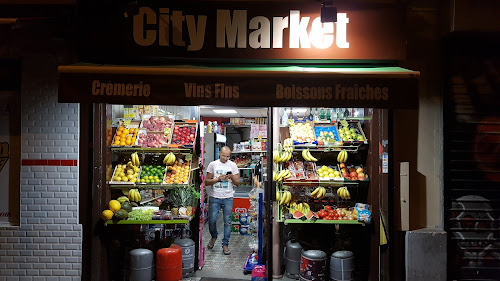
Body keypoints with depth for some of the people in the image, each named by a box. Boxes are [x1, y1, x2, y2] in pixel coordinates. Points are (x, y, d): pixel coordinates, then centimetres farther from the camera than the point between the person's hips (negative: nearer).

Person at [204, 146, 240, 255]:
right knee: (212, 220, 0)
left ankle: (225, 245, 12)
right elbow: (206, 182, 1)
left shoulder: (233, 165, 6)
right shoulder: (212, 164, 4)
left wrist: (232, 178, -15)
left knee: (227, 222, 1)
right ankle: (214, 236, 30)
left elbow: (237, 183, 6)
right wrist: (218, 179, -13)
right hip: (214, 197, 0)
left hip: (228, 198, 0)